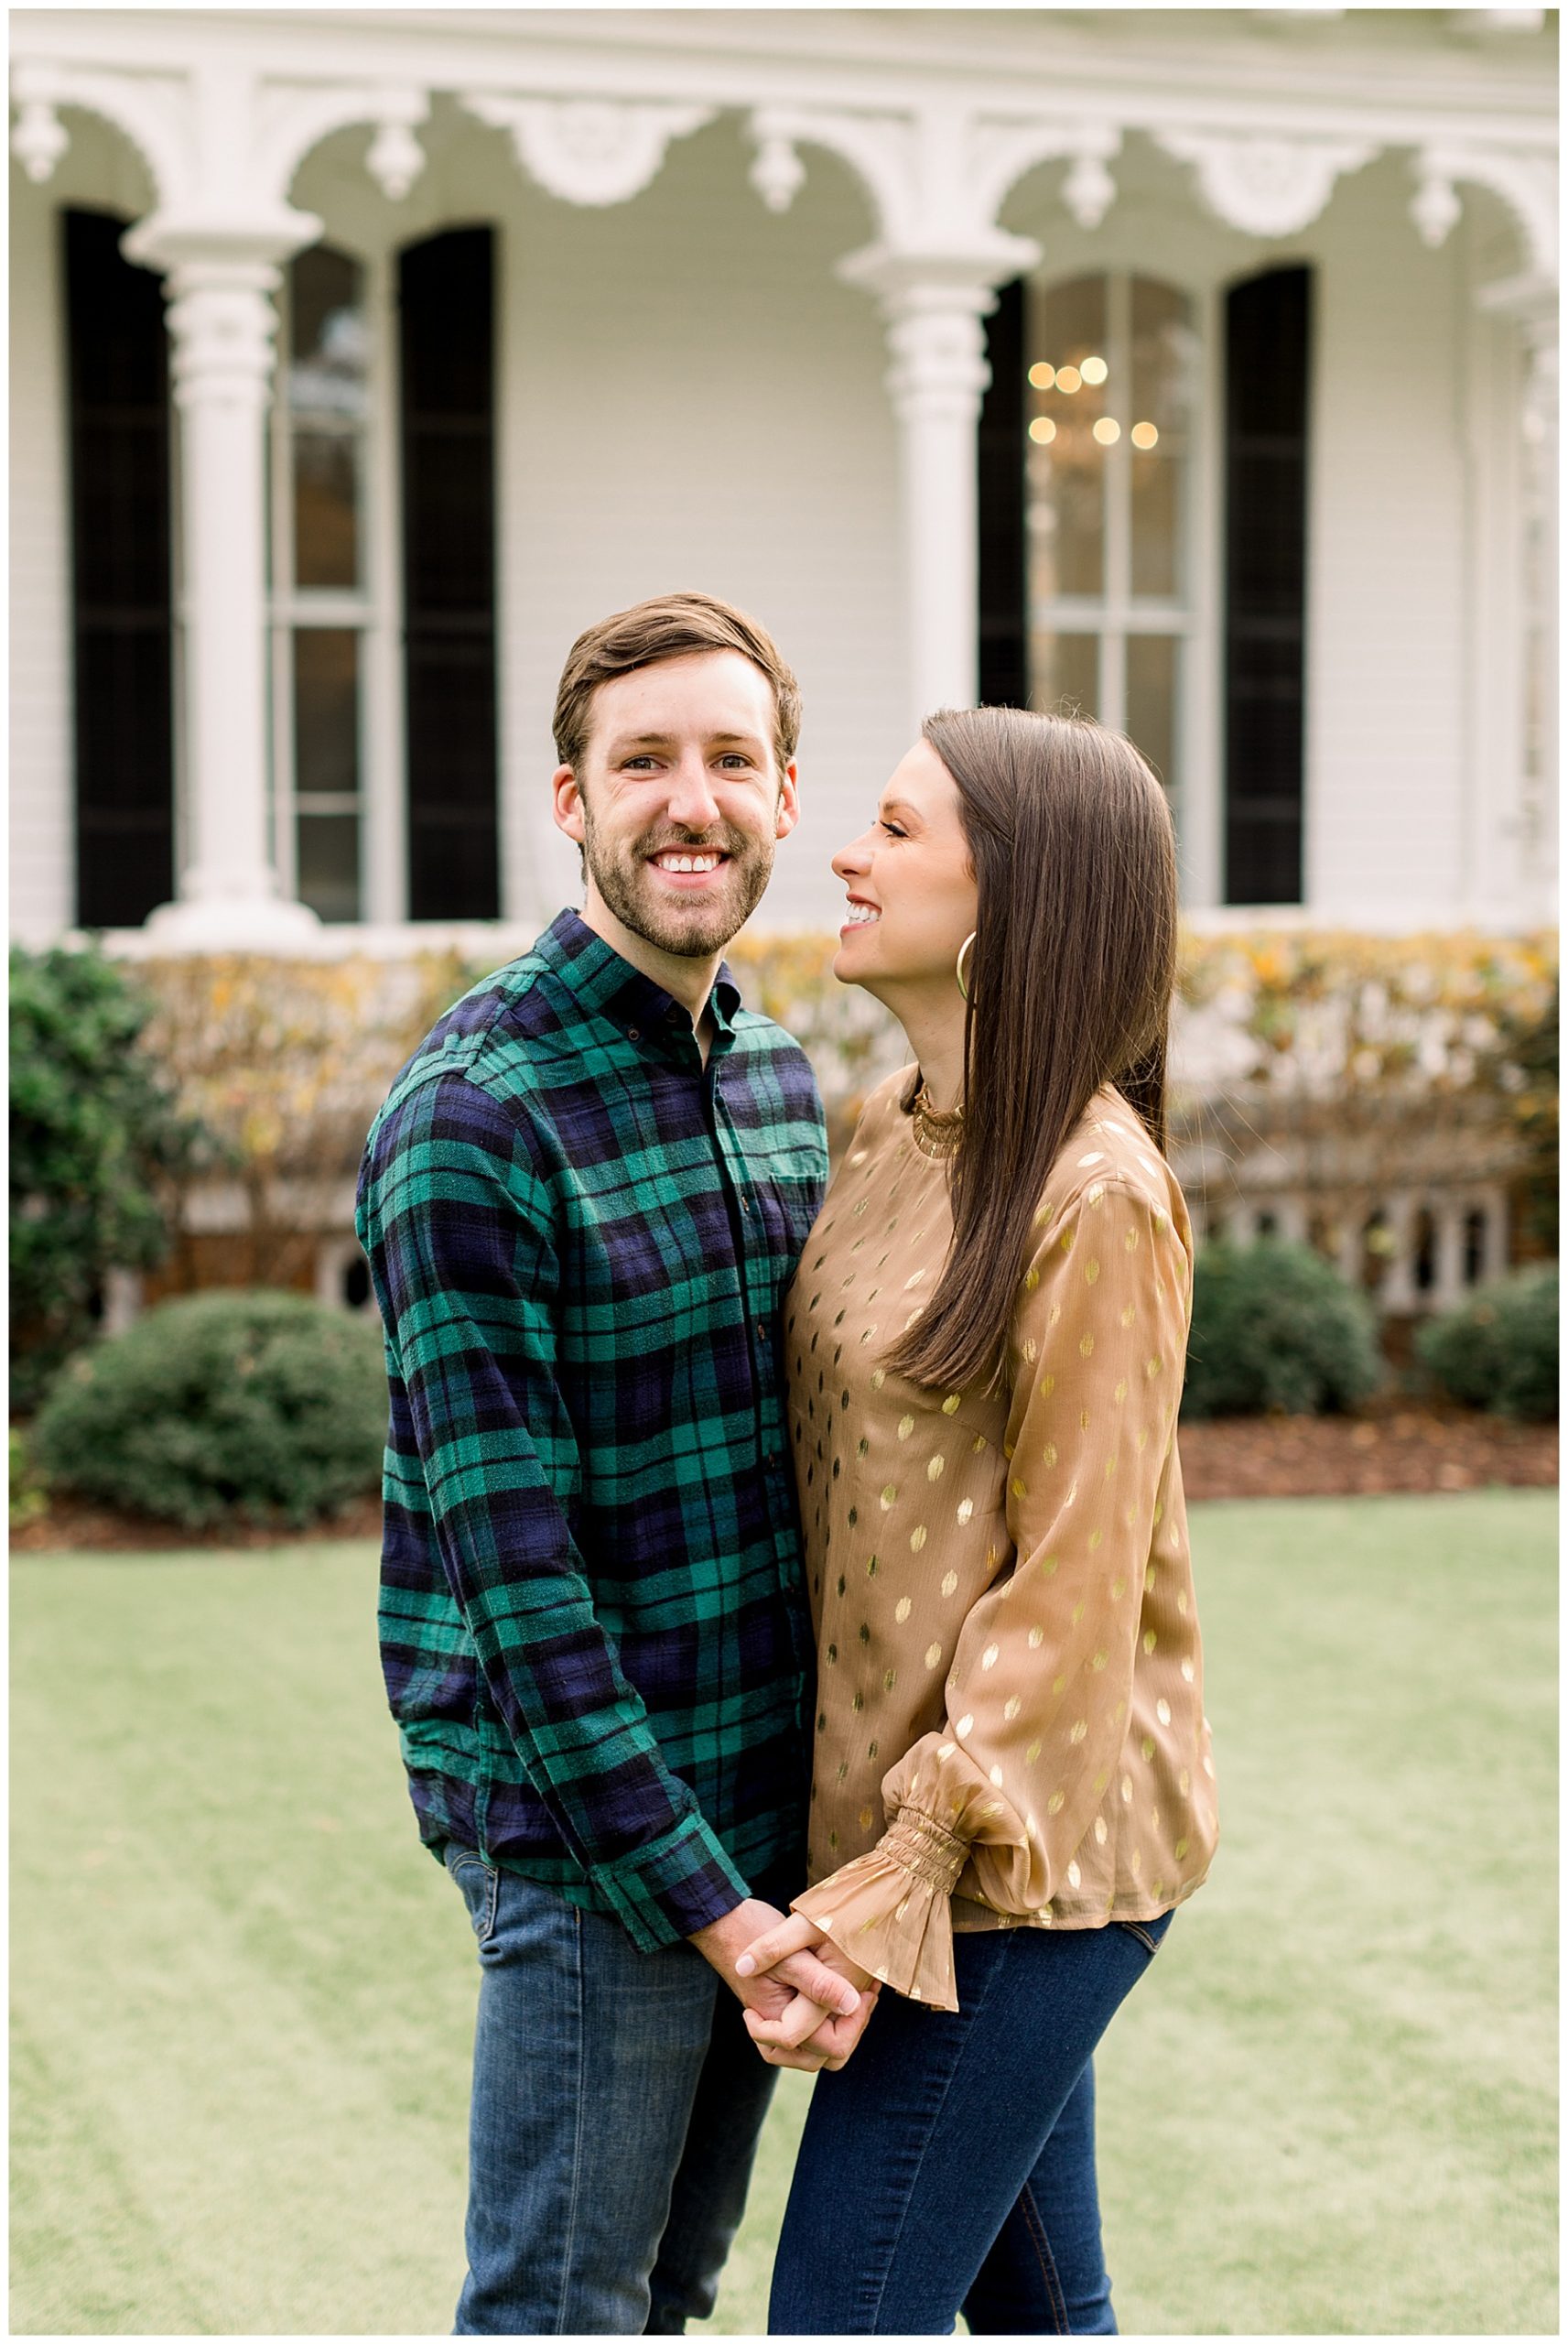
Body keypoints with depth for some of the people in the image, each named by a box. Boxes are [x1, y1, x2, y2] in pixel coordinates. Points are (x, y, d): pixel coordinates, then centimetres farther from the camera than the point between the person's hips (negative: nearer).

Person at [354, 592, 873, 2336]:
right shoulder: (473, 1114, -18)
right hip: (587, 1819, -7)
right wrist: (714, 1906, -21)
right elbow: (513, 1565, -21)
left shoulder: (771, 1068, 8)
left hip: (767, 1798, 7)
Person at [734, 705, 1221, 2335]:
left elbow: (1072, 1585, -18)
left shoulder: (1094, 1193, -18)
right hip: (900, 1800, 8)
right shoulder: (894, 1133, 7)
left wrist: (897, 1887, -19)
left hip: (1023, 1843, -8)